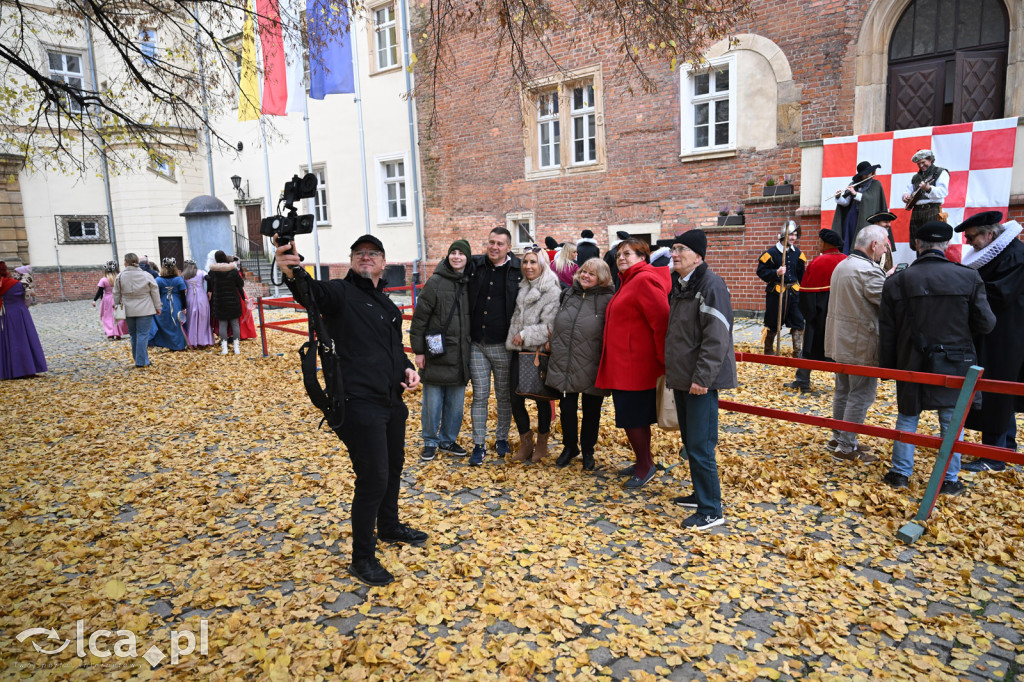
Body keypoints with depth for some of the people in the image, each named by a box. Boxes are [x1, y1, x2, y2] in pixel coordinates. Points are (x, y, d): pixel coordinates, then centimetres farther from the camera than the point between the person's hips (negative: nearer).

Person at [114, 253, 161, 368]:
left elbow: (116, 294, 5)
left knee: (133, 335, 15)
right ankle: (141, 361, -5)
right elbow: (155, 293, -2)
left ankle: (138, 359, 23)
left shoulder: (120, 276, -2)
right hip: (145, 310, -3)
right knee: (143, 334, -2)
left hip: (128, 311, 3)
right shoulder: (146, 275, -7)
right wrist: (158, 307, 8)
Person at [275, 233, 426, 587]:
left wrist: (408, 367, 7)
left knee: (393, 467, 22)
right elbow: (311, 292, -32)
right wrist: (292, 273, -54)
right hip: (360, 404, -8)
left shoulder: (387, 304, 15)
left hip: (392, 401, 8)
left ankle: (389, 526, 46)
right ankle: (362, 558, 12)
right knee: (373, 479, -6)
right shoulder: (341, 292, -9)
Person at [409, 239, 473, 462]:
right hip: (436, 356, -4)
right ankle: (431, 442, 21)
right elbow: (419, 318, -6)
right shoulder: (435, 283, -6)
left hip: (460, 357, 4)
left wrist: (470, 348, 12)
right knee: (432, 403, 4)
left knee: (456, 404, 11)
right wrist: (418, 351, -8)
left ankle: (449, 440, 28)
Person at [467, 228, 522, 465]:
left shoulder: (518, 270, -3)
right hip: (477, 344, 2)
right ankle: (478, 444, 13)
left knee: (504, 395, 11)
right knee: (479, 395, 4)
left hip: (503, 345, -1)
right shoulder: (474, 265, 4)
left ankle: (502, 438, 28)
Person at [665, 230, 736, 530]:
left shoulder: (710, 284, -15)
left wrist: (702, 377, -23)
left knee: (700, 446, -5)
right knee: (689, 441, 17)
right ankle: (701, 494, 31)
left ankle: (711, 511, 6)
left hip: (701, 380, -9)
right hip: (681, 377, 9)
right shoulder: (679, 284, 14)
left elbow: (717, 337, -21)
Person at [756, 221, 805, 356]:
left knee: (798, 321, 2)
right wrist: (776, 273, -22)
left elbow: (802, 274, 17)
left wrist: (801, 290, 13)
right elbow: (761, 271, -8)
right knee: (772, 322, 4)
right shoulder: (771, 253, -7)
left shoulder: (797, 253, 9)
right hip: (776, 292, -4)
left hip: (794, 292, 5)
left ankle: (798, 352, 9)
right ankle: (768, 350, 20)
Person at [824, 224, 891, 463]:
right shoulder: (869, 271, -19)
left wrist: (886, 279, 11)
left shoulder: (841, 266, 11)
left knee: (843, 391, 18)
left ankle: (838, 437, 28)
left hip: (839, 342, 10)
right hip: (861, 345, -10)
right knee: (861, 395, -1)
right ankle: (847, 447, 4)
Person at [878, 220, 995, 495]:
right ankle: (949, 480, 20)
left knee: (907, 418, 14)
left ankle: (900, 473, 21)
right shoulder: (968, 277, -9)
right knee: (951, 423, 11)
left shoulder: (897, 281, -7)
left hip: (912, 364, 0)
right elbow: (985, 323, -5)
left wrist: (887, 365, 8)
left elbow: (887, 331, -2)